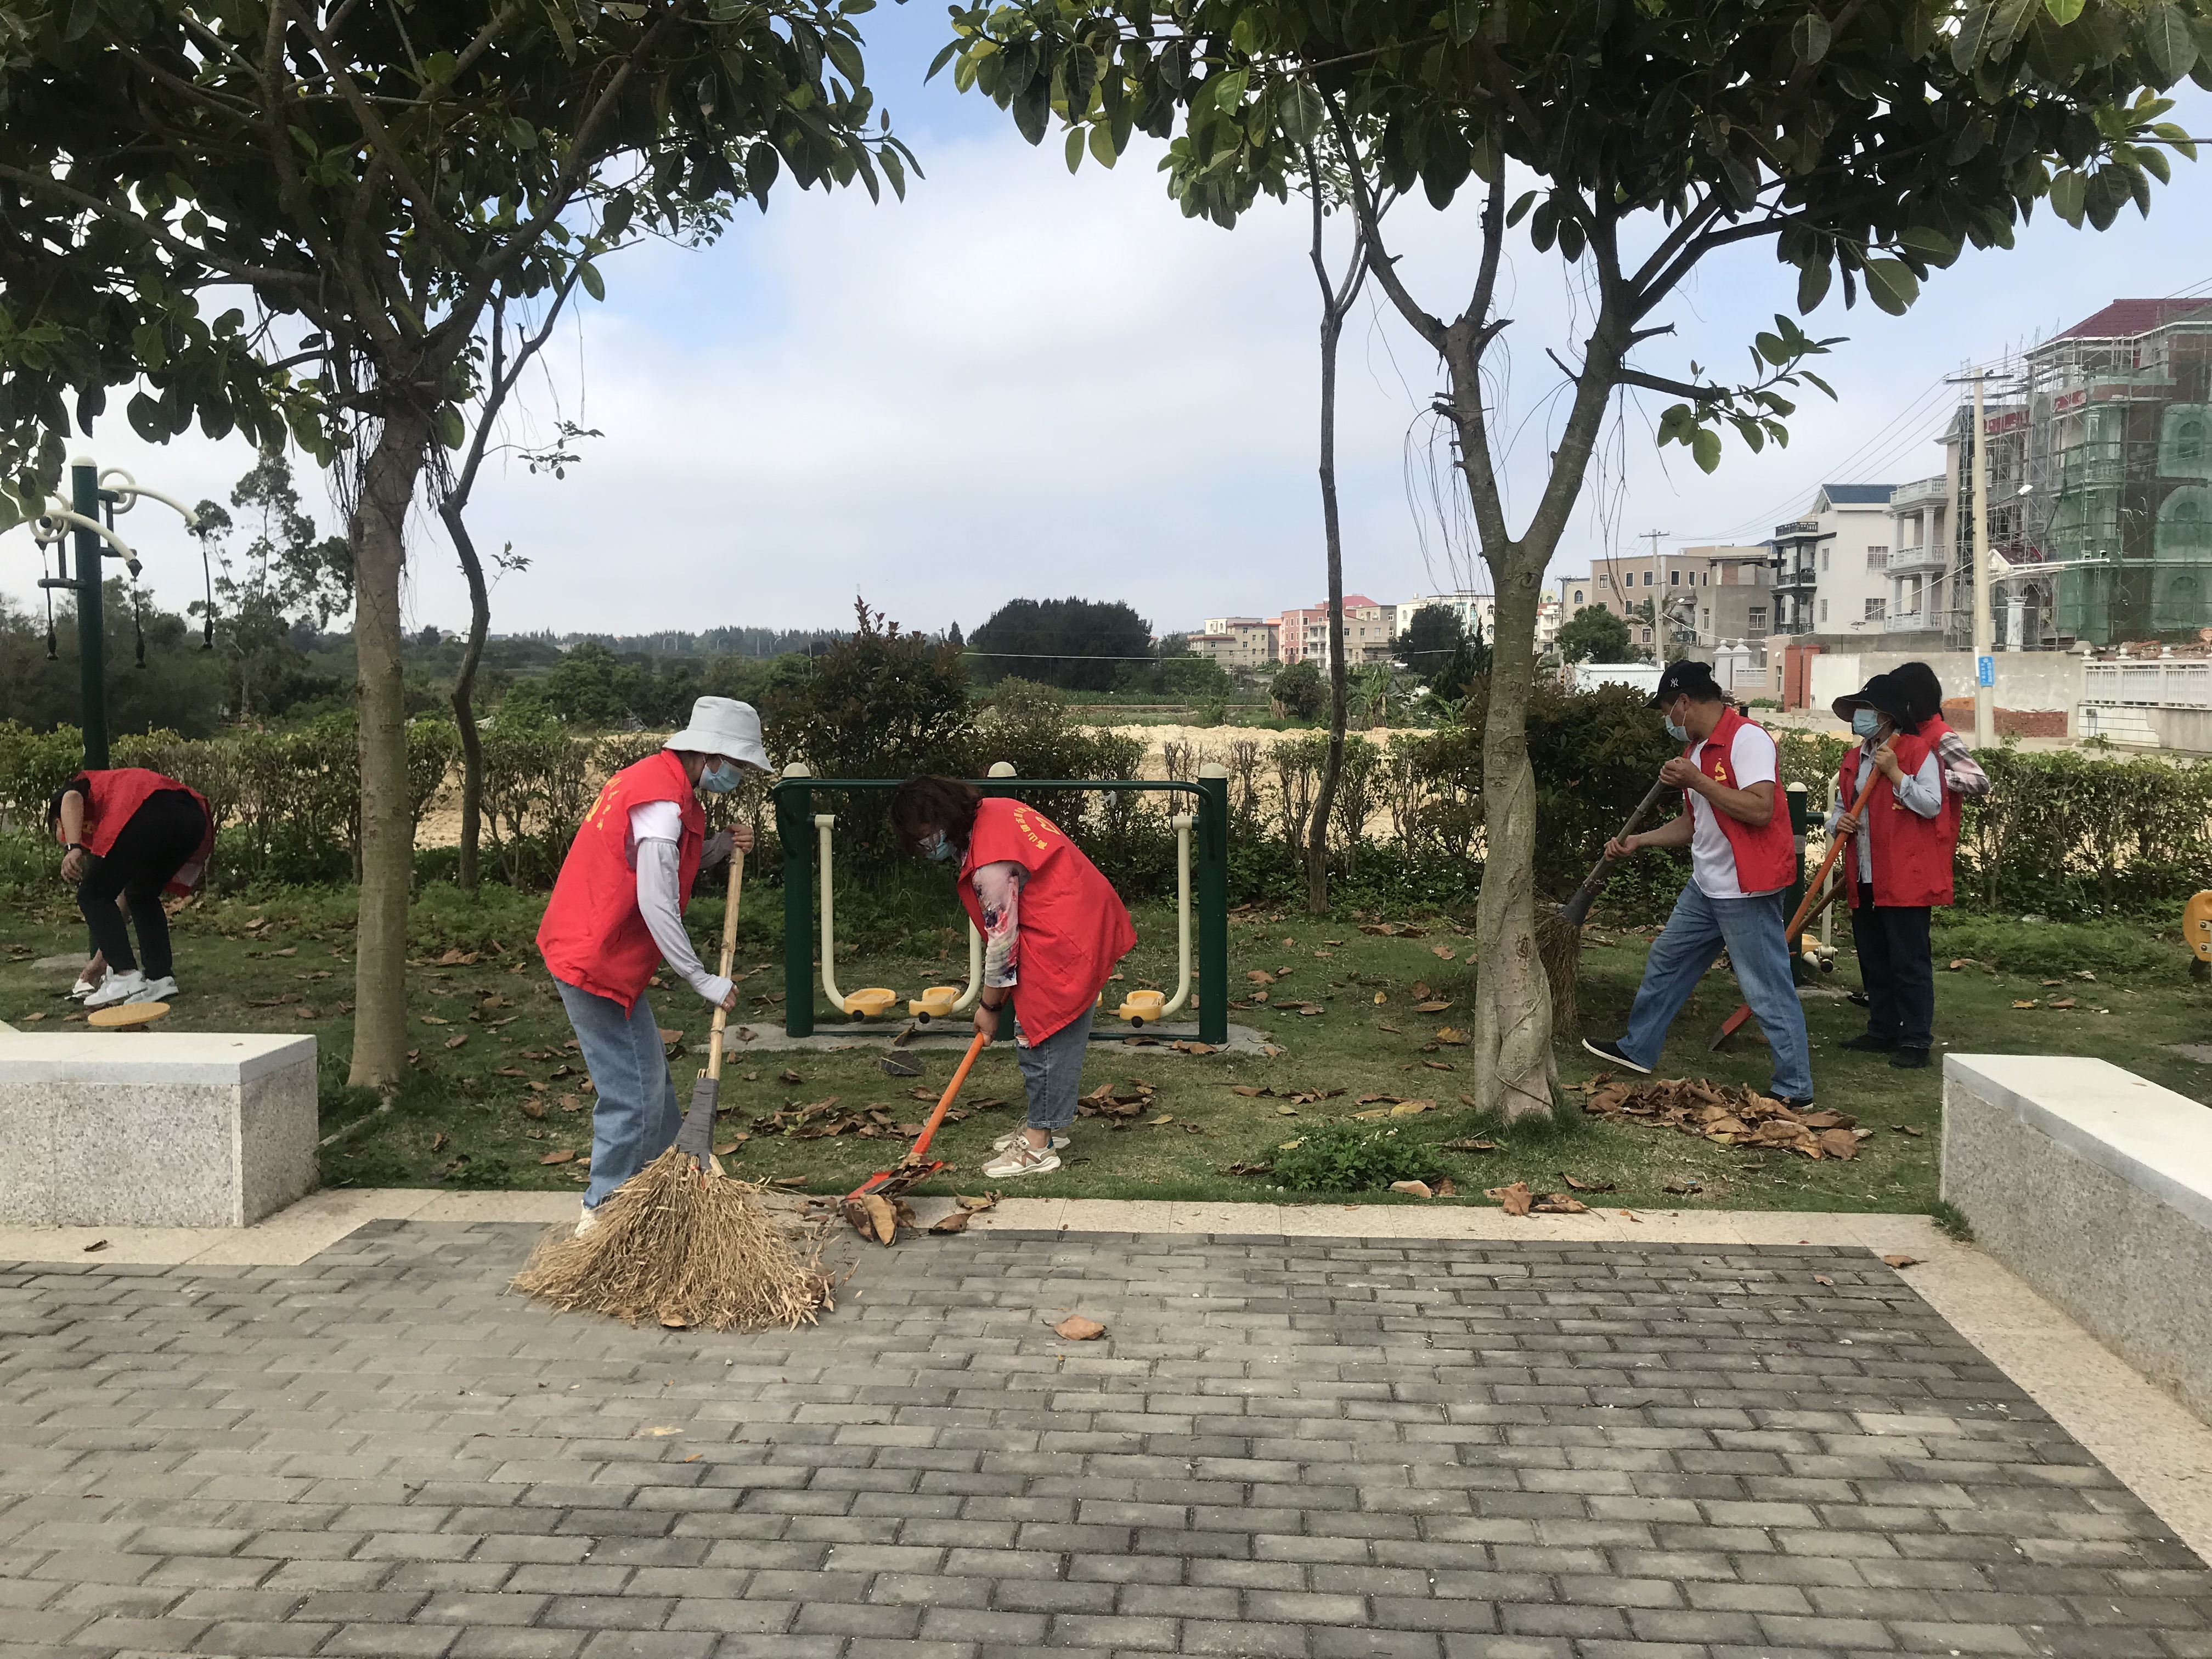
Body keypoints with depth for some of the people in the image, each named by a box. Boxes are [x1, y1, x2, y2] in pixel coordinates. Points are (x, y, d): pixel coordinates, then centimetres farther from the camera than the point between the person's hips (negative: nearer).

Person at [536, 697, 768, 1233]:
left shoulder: (653, 778, 11)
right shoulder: (663, 801, -21)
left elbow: (666, 866, 16)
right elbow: (656, 904, -25)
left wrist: (720, 846, 0)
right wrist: (702, 979, -20)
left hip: (585, 945, 11)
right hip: (597, 961, -11)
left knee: (649, 1075, 20)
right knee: (632, 1089, -5)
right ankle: (602, 1211, 5)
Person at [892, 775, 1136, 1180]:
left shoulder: (990, 863, -25)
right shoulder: (989, 811, 5)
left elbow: (1002, 937, -18)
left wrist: (988, 1004, -4)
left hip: (1065, 938, -10)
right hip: (1085, 918, 10)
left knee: (1041, 1035, -4)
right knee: (1061, 1033, 17)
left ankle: (1039, 1146, 3)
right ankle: (1048, 1126, 27)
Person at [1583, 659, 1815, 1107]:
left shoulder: (1747, 739, -16)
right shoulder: (1696, 749, 14)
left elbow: (1760, 809, -27)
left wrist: (1696, 780, -24)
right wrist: (1637, 842, 17)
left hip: (1747, 891, -10)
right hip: (1706, 886, 10)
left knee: (1768, 990, -5)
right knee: (1665, 962, 19)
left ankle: (1795, 1090, 3)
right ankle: (1637, 1050, 33)